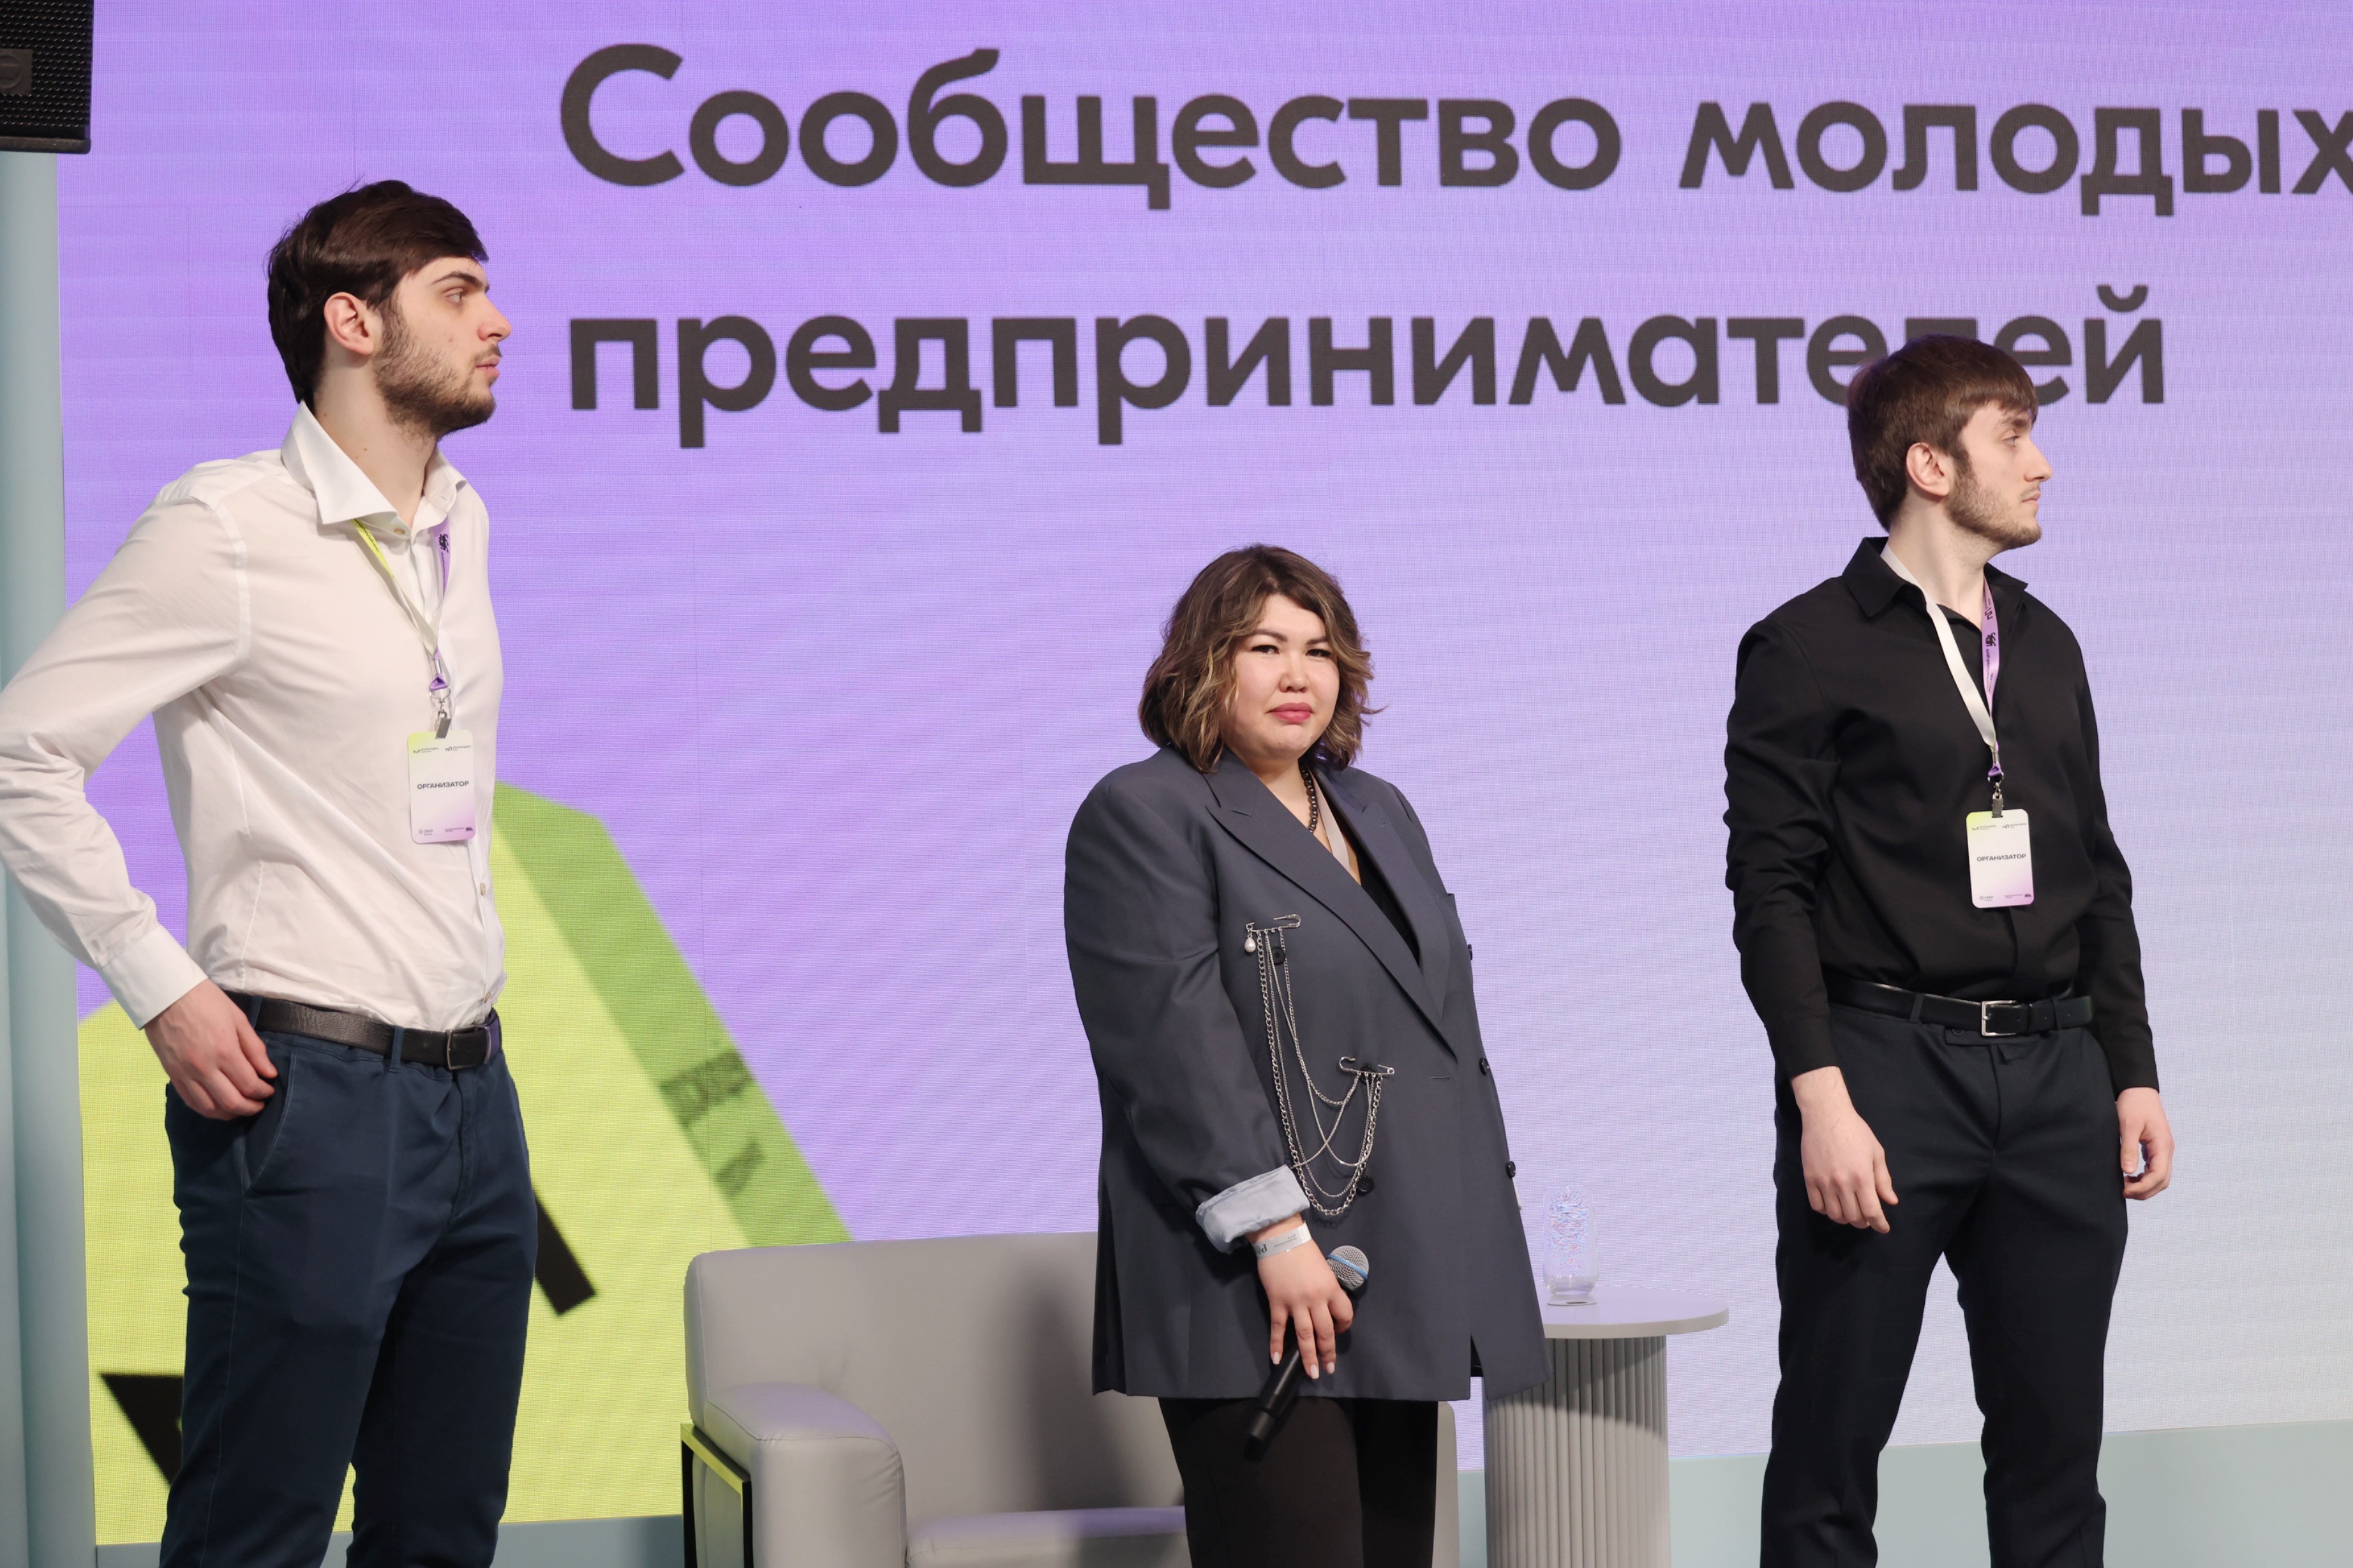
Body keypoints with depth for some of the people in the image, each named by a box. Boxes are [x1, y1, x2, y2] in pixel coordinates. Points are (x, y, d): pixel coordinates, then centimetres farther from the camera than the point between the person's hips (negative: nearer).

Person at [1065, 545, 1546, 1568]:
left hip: (1407, 1275, 8)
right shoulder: (1143, 817, -5)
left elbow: (1451, 1019, 23)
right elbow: (1176, 1041, -15)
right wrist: (1273, 1227, -21)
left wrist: (1485, 1207, 16)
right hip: (1260, 1292, -8)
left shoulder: (1381, 813, 20)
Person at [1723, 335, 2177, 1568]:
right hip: (1887, 1065, -5)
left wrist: (2132, 1072, 12)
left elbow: (2099, 877, 20)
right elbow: (1771, 888, -7)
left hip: (2055, 1073, 6)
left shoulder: (2046, 647, 17)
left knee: (2056, 1435, 7)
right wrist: (1821, 1098, -15)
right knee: (1831, 1443, -1)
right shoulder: (1808, 650, -2)